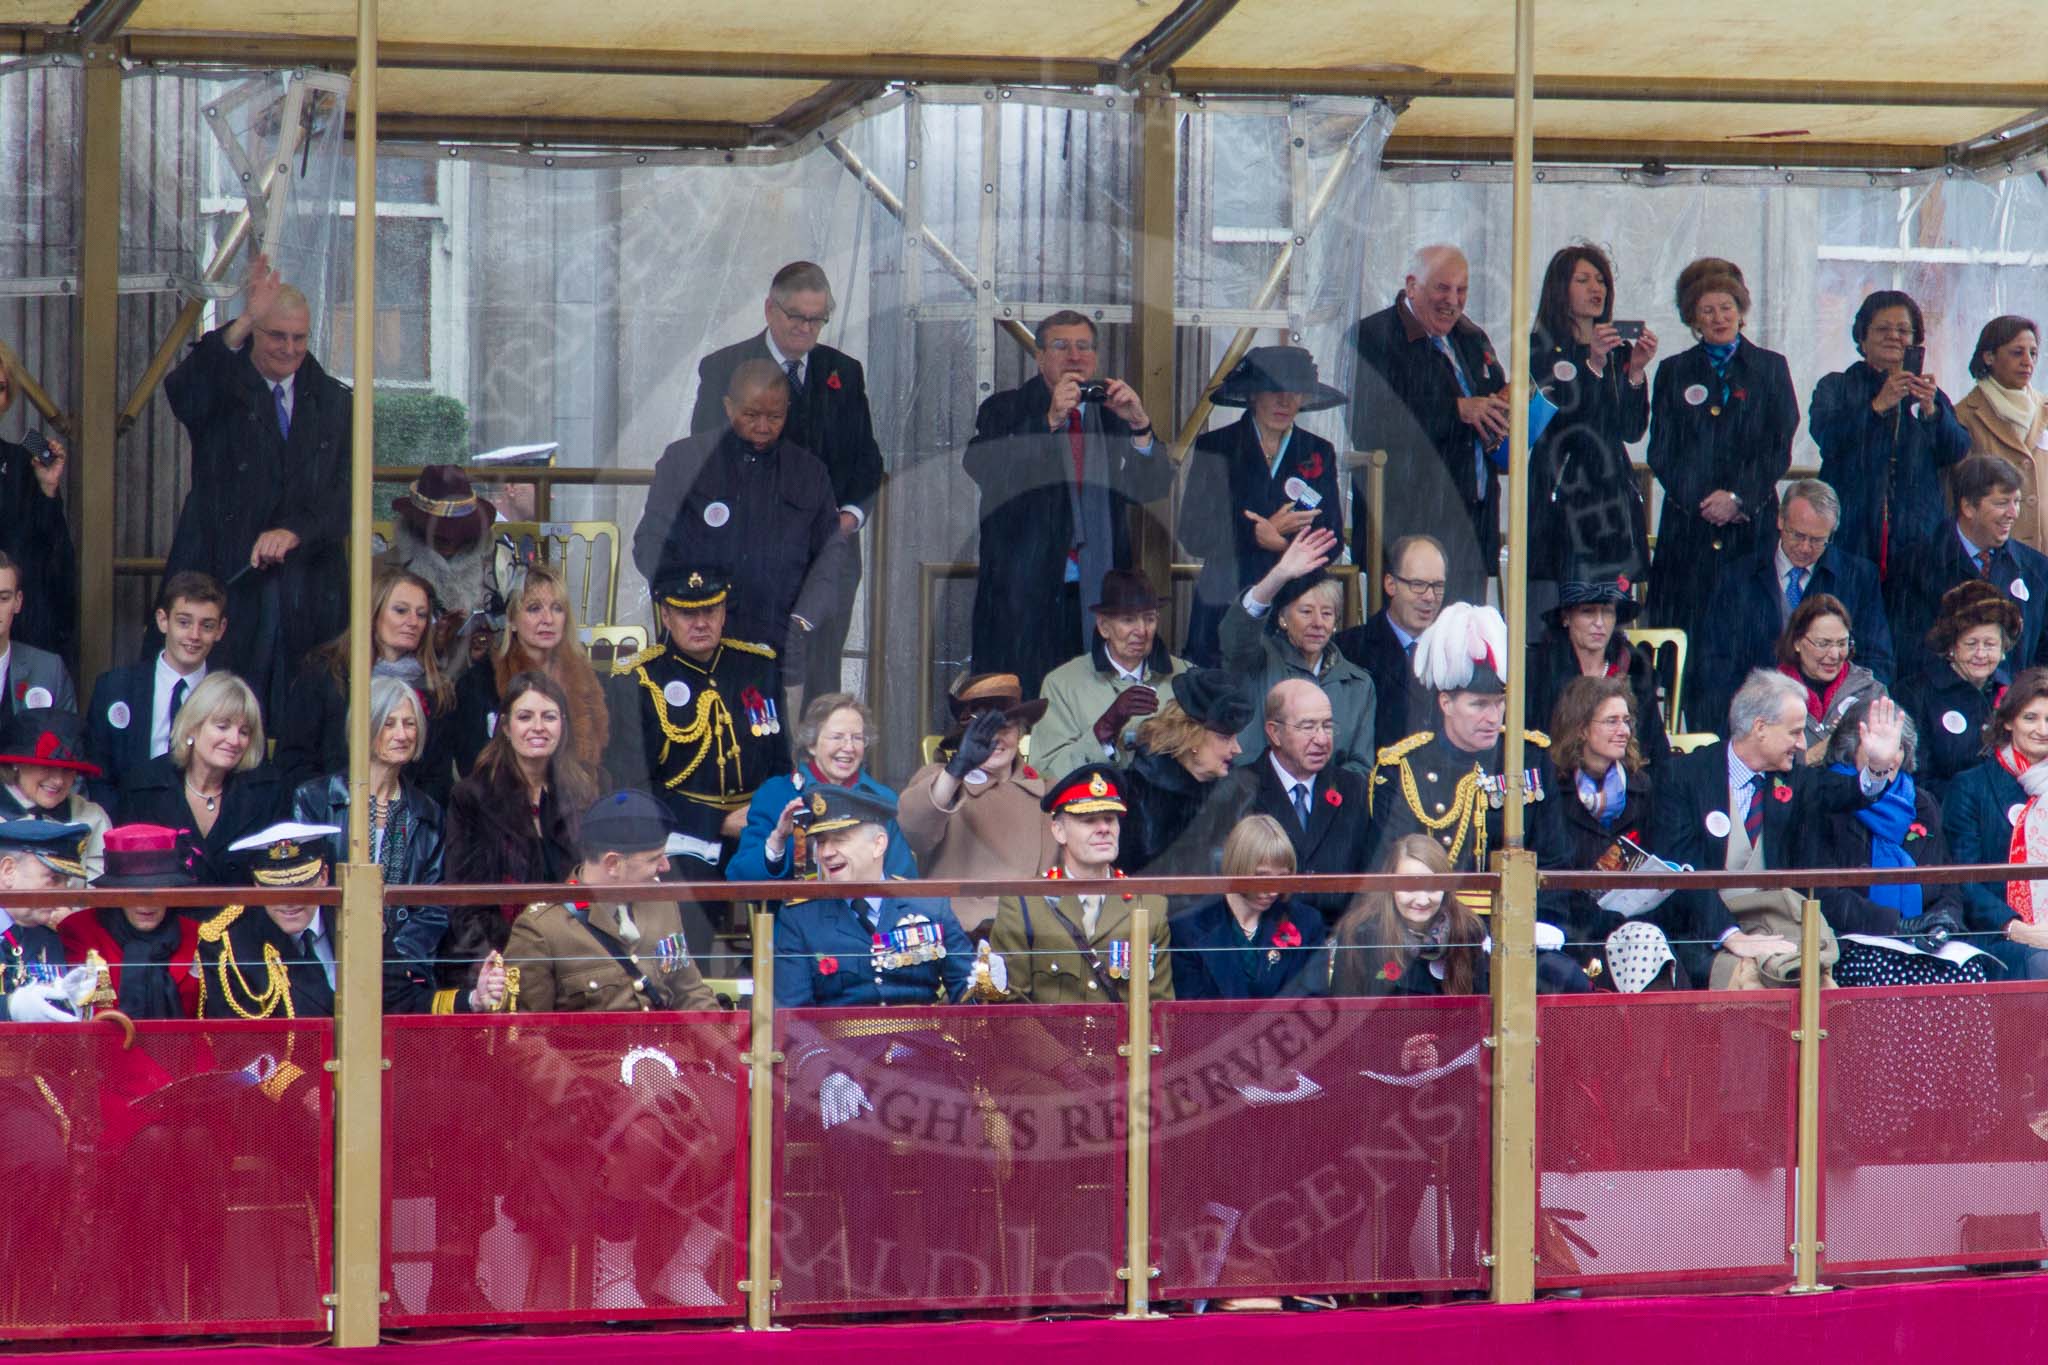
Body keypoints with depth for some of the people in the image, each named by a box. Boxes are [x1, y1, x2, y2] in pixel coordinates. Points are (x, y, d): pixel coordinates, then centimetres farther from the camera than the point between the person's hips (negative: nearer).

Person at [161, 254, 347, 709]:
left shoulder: (334, 402, 13)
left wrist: (295, 532, -15)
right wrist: (241, 325, -33)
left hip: (311, 594, 2)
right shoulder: (223, 388, 4)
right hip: (226, 580, -2)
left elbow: (346, 495, 4)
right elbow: (182, 393, -21)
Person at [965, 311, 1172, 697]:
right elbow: (982, 471, -12)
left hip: (1099, 592, 2)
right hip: (1025, 596, -2)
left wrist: (1139, 426, -14)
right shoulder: (1005, 411, 7)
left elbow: (1153, 488, 3)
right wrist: (1050, 421, -20)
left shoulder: (1114, 414, 13)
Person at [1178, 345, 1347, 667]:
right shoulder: (1214, 448, 5)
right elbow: (1193, 537, -1)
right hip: (1224, 606, -1)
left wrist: (1275, 539, -10)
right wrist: (1255, 533, -13)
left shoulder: (1319, 453, 12)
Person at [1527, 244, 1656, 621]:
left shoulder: (1619, 352, 16)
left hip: (1611, 492, 4)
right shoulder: (1542, 347, 3)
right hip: (1559, 491, -4)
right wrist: (1592, 363, -17)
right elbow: (1551, 416, -11)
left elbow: (1632, 430, 8)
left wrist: (1636, 370, -4)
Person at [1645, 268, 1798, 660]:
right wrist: (1702, 502, -7)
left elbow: (1779, 449, 4)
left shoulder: (1770, 368, 11)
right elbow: (1661, 451, 6)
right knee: (1682, 633, -7)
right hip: (1688, 521, 1)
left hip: (1751, 521, -1)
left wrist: (1737, 497, -9)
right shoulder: (1674, 371, 13)